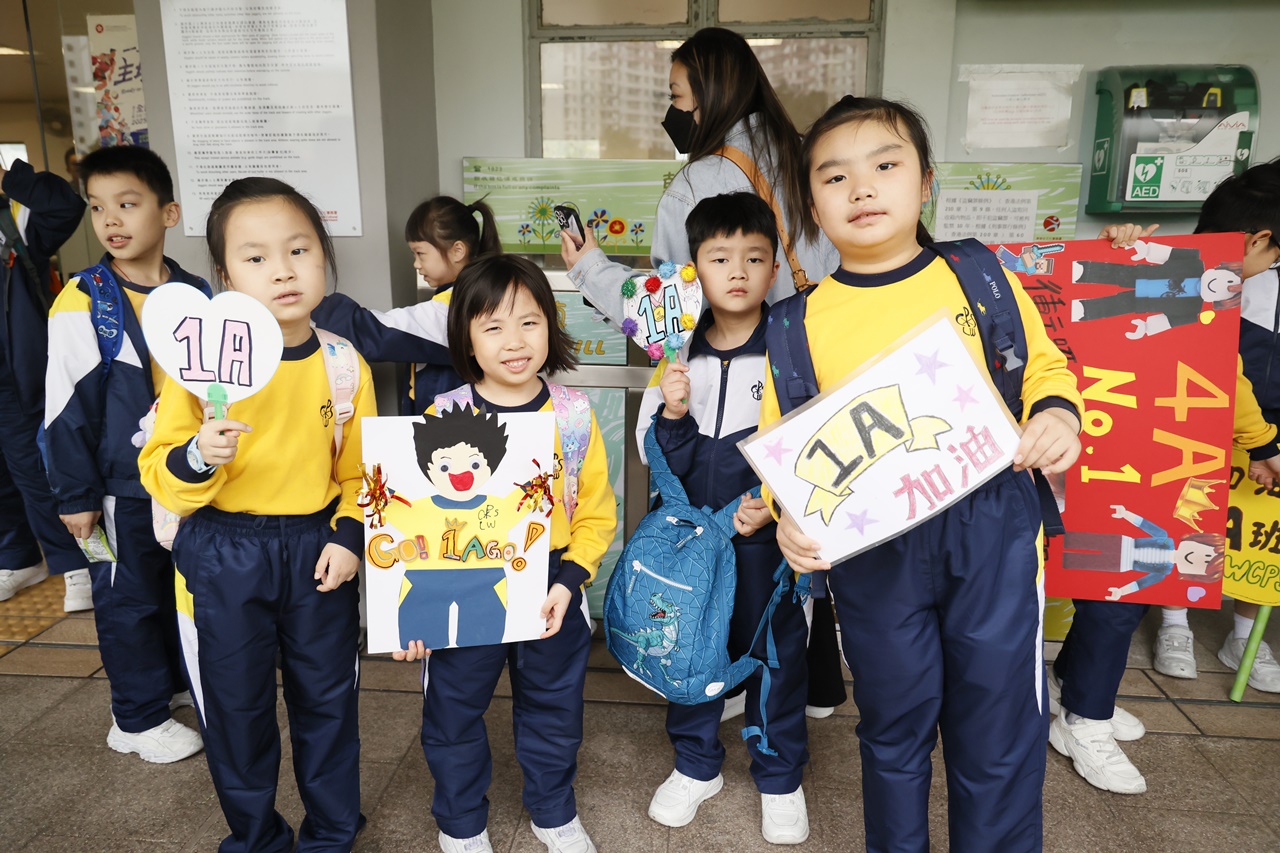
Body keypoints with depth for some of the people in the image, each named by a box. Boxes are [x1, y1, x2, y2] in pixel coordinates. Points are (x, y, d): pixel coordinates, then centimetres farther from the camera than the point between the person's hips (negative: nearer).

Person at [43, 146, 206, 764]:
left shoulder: (197, 294, 1)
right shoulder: (82, 301, -11)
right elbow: (65, 406, -8)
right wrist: (75, 494, -8)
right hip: (123, 482, -4)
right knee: (129, 596, 8)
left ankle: (186, 678, 39)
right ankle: (139, 718, 24)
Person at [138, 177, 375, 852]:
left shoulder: (344, 364, -5)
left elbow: (360, 468, 4)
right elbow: (161, 476, -8)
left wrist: (349, 536, -8)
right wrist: (197, 458, -28)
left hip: (316, 550, 2)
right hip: (222, 556, -1)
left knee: (326, 699, 15)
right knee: (235, 708, 13)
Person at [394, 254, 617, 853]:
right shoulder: (441, 417, -11)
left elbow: (596, 512, -2)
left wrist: (569, 581, -14)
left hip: (549, 592, 1)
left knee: (552, 709, 19)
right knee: (452, 712, 16)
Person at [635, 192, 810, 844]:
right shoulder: (676, 355, -1)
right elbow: (661, 460, 0)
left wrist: (776, 506, -16)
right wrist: (673, 414, -19)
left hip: (766, 535, -2)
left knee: (774, 649, 11)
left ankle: (780, 778, 34)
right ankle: (696, 765, 39)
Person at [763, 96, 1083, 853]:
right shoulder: (803, 324, -1)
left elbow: (1044, 366, 11)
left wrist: (1058, 413, -9)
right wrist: (790, 512, -15)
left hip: (992, 530, 1)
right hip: (874, 548, 0)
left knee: (1000, 727, 11)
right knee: (895, 726, 17)